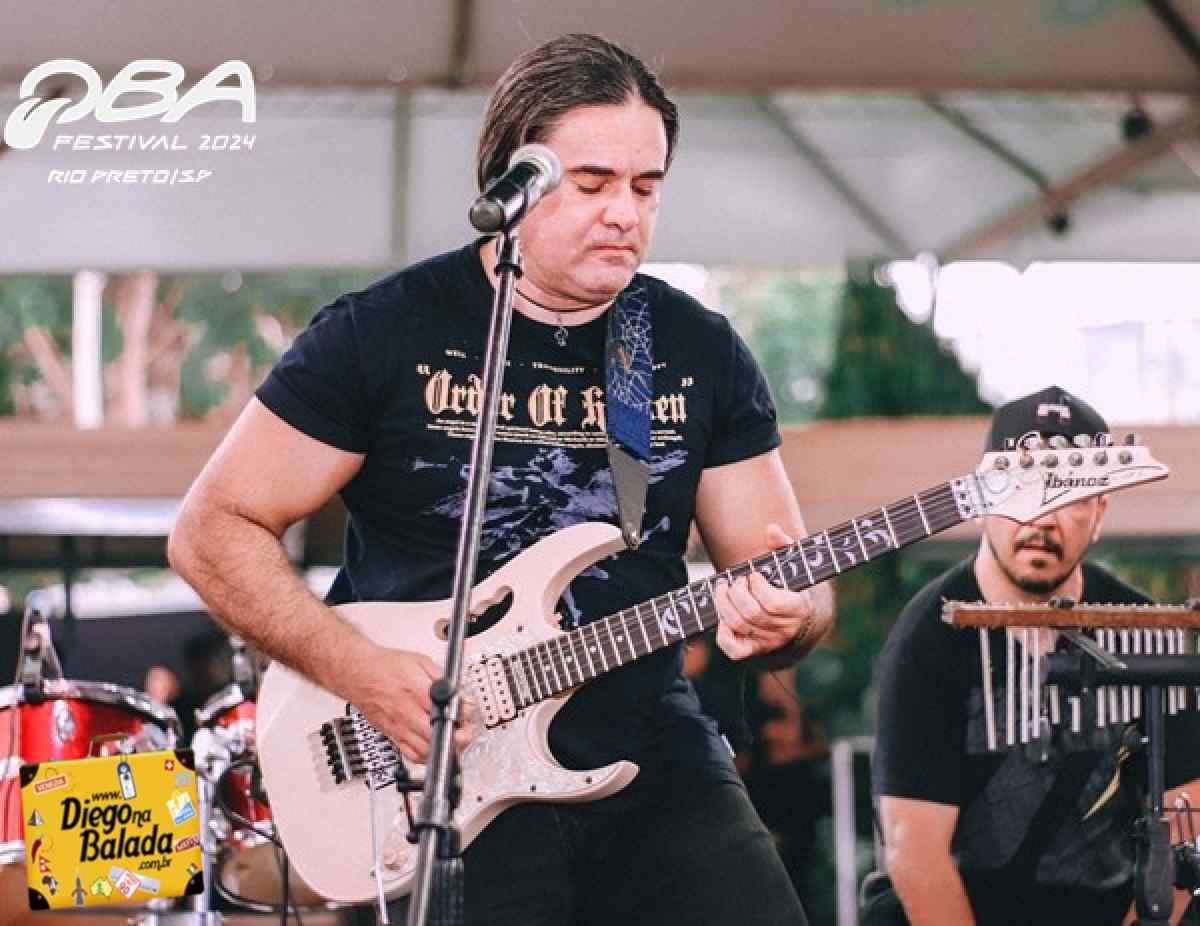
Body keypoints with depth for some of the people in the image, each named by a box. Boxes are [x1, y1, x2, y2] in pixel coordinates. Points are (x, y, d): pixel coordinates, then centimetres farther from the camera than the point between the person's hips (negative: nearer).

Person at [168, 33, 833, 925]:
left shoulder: (701, 352, 7)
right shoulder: (382, 333, -4)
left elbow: (796, 580, 10)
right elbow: (213, 528, -1)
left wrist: (781, 615, -15)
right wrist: (361, 668, -14)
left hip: (656, 770, 4)